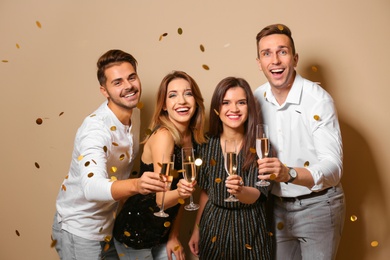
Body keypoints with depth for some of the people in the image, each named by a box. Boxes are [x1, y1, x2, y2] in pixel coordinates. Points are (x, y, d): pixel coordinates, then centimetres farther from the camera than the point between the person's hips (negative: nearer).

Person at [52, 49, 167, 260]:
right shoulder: (96, 128, -29)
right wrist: (137, 185, -60)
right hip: (80, 229, -7)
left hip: (109, 224, 7)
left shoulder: (135, 114, -3)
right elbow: (92, 186, -44)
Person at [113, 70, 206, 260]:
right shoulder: (163, 136, -22)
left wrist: (174, 236, 3)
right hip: (134, 232, -6)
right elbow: (161, 199, -23)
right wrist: (179, 192, -43)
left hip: (164, 232, 6)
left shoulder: (194, 137, -2)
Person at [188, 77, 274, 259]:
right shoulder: (208, 145, -4)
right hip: (214, 227, 2)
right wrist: (197, 229, 11)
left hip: (250, 228, -2)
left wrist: (240, 191, -41)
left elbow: (256, 195, -20)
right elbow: (206, 192, 7)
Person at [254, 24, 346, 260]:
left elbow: (333, 169, -25)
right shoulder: (256, 100, -3)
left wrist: (289, 173, -41)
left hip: (317, 206, -4)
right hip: (276, 207, 4)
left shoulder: (319, 100, -19)